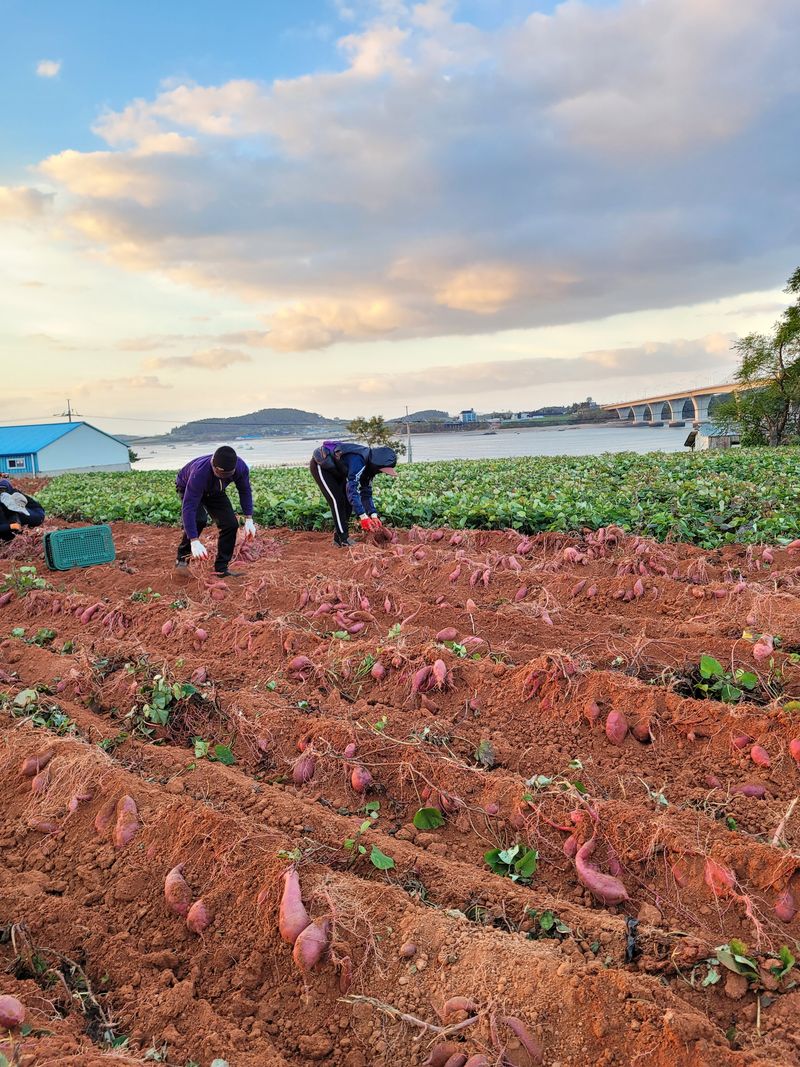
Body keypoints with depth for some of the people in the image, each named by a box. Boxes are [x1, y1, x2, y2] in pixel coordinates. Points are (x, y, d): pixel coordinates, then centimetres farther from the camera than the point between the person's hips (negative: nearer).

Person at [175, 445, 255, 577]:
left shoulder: (241, 467, -32)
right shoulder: (200, 473, -46)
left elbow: (245, 491, -11)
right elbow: (188, 508, -45)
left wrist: (249, 519, -17)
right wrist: (195, 541, -50)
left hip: (214, 491, 4)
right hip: (187, 488, -4)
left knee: (230, 524, -9)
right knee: (199, 520, -30)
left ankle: (221, 568, 3)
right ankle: (182, 558, -9)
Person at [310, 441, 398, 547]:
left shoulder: (369, 464, -6)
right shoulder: (358, 460, -35)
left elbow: (366, 493, 0)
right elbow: (351, 489, -39)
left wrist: (373, 515, -12)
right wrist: (363, 516, -41)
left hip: (334, 470, 9)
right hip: (320, 465, -9)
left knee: (347, 502, 4)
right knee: (337, 500, -16)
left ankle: (338, 538, 10)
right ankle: (343, 540, -12)